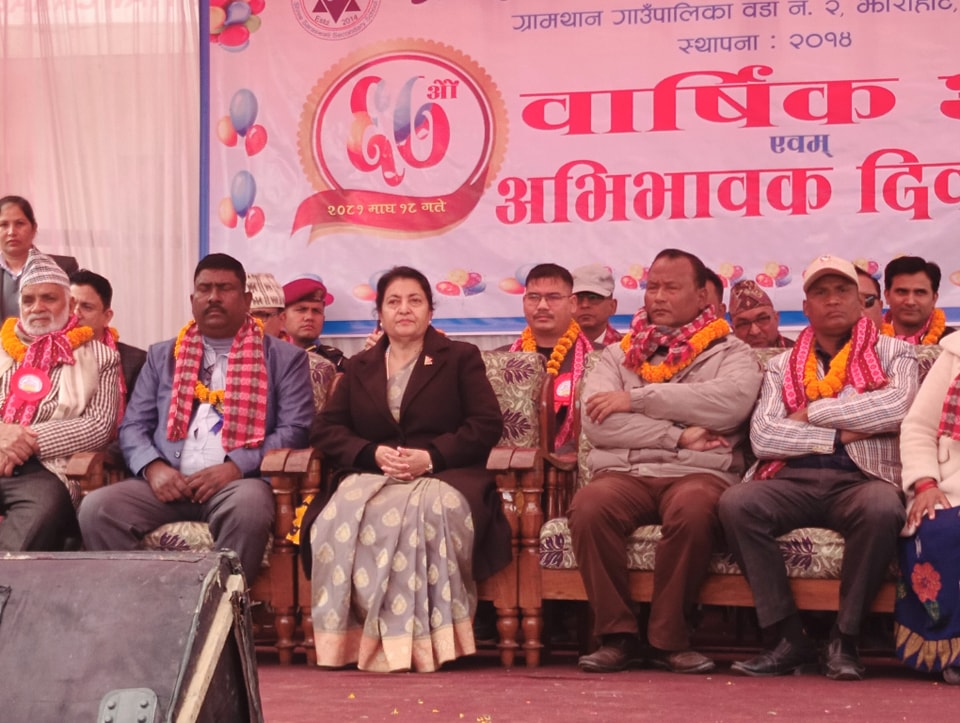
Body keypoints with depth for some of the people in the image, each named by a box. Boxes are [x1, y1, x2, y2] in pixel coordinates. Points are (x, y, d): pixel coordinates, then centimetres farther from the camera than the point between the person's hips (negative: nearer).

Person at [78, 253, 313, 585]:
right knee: (97, 508, -25)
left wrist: (235, 468, -13)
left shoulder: (284, 357, 12)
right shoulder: (162, 355, 22)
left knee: (247, 508, -39)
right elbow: (133, 425, 15)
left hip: (238, 483, -3)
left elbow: (295, 430, 1)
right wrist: (153, 467, -8)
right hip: (168, 482, 3)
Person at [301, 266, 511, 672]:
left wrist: (431, 456, -13)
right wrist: (373, 454, -7)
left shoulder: (461, 359, 16)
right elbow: (326, 429, 15)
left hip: (443, 477, -2)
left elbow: (487, 424, 3)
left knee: (424, 514, -40)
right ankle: (356, 637, -31)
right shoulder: (359, 368, 24)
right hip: (371, 476, 3)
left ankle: (418, 641, -35)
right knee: (342, 518, -34)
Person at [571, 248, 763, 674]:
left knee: (693, 508, -38)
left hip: (697, 474, -2)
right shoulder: (618, 355, 22)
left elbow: (731, 401, -8)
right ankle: (616, 635, -20)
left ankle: (669, 638, -20)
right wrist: (677, 436, -7)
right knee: (588, 506, -33)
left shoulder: (730, 352, 17)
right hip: (624, 472, 2)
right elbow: (596, 423, 4)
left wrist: (637, 399, -5)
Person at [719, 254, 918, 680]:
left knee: (882, 509, -37)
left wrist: (814, 412, -2)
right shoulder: (782, 366, 18)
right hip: (793, 481, 2)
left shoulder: (894, 353, 14)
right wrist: (842, 434, -5)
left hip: (861, 480, -2)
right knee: (736, 504, -29)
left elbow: (897, 406, -9)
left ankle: (845, 638, -21)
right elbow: (763, 436, 1)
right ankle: (790, 637, -22)